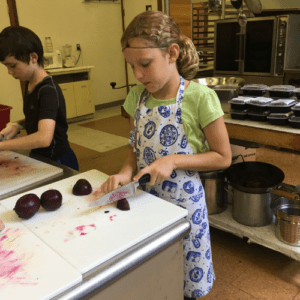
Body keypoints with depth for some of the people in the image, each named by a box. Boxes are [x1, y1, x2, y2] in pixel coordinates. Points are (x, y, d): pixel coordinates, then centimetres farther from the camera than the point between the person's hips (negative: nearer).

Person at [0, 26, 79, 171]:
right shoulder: (30, 85, 2)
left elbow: (44, 138, -38)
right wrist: (17, 125, -1)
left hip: (56, 162, -8)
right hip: (39, 158, 8)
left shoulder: (48, 91, -25)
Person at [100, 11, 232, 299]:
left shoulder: (200, 97, -18)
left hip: (183, 200, -4)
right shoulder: (137, 96, -2)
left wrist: (173, 160, -22)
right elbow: (136, 148, 7)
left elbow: (223, 157, -11)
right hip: (144, 196, 4)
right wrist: (126, 172, -13)